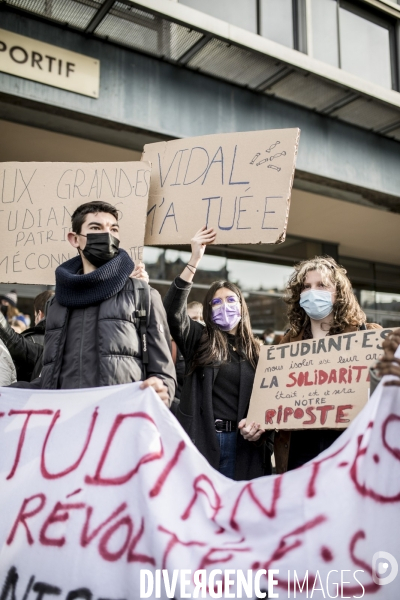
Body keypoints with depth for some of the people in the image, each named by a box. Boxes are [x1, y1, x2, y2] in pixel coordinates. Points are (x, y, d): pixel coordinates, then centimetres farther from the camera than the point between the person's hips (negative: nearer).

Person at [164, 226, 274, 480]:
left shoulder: (257, 352, 12)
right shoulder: (198, 339, 8)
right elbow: (173, 311, -10)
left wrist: (260, 424, -12)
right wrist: (194, 261, -16)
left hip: (241, 440, 1)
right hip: (200, 437, -1)